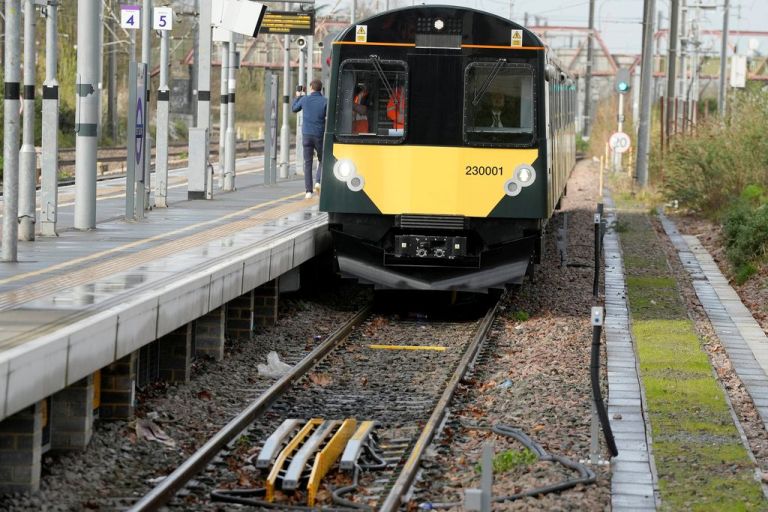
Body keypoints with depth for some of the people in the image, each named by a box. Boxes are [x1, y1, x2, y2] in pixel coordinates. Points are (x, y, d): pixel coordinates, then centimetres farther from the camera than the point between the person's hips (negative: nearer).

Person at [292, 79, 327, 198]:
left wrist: (298, 97, 34)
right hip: (320, 135, -1)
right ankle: (319, 181, -6)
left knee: (308, 162, 5)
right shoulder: (325, 101, -6)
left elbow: (294, 108, 20)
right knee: (322, 160, 16)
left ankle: (308, 190, 1)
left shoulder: (304, 99, 1)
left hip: (306, 134, 1)